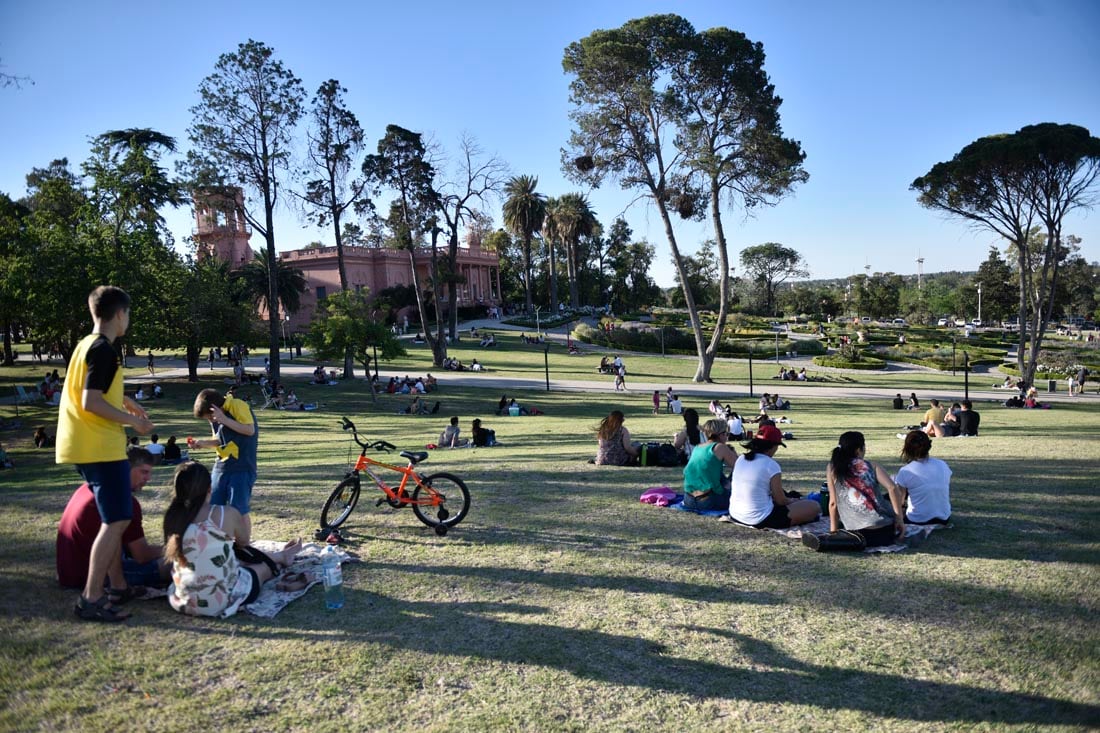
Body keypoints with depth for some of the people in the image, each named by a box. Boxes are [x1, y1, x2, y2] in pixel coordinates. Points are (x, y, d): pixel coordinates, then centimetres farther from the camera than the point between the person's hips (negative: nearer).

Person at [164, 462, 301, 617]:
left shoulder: (172, 517, -6)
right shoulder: (226, 514, -16)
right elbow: (243, 542, 5)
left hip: (183, 601, 5)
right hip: (222, 600, -5)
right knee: (266, 565, 24)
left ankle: (279, 556, 56)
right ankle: (281, 557, 57)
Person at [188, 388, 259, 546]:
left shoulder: (237, 406, -12)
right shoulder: (216, 418, 10)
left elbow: (250, 430, -20)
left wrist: (224, 419, -23)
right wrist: (202, 443, 3)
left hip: (242, 467, -8)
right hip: (221, 466, 8)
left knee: (239, 509, -4)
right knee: (214, 507, 7)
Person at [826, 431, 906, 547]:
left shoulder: (832, 468, 6)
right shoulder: (871, 466, 8)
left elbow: (833, 503, 3)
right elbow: (892, 489, -7)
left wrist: (833, 532, 11)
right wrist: (900, 519, -2)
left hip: (859, 534, 0)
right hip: (887, 530, 1)